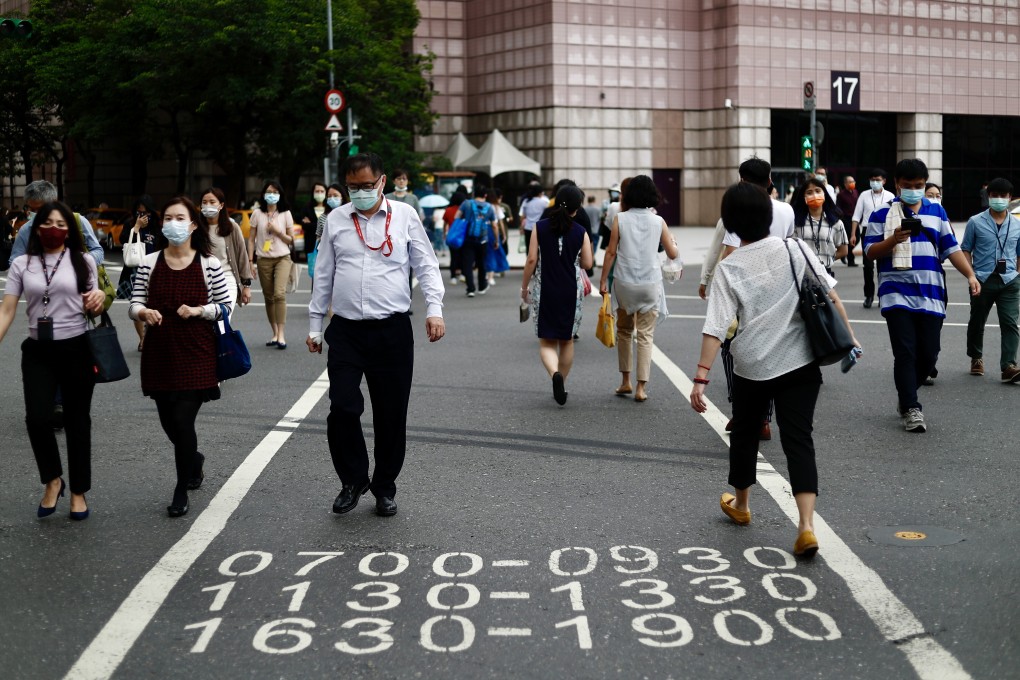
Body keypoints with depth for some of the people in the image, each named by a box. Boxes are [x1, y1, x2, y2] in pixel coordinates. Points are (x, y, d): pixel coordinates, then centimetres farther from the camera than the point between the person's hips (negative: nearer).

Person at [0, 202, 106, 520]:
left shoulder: (83, 261, 3)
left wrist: (99, 299, -13)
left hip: (76, 349, 0)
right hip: (38, 352, 0)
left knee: (77, 421, 7)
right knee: (37, 418, -13)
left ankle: (78, 492, 21)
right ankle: (52, 480, 13)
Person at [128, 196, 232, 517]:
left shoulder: (209, 264, -4)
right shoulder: (150, 263, 1)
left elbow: (224, 305, 3)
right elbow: (134, 305, 3)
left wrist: (198, 310, -15)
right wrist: (145, 312, -20)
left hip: (196, 354, -3)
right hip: (160, 353, 3)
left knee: (183, 421, -8)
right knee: (169, 421, 12)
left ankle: (182, 491, 11)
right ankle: (195, 461, 44)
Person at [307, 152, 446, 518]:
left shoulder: (405, 215, 3)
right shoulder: (336, 219, 8)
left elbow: (426, 265, 4)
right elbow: (323, 275, 14)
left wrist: (434, 309, -9)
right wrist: (315, 325, 14)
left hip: (392, 330, -1)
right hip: (346, 330, 1)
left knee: (391, 414, 5)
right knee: (342, 408, -8)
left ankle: (384, 487, 22)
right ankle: (353, 480, 14)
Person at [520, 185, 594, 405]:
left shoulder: (540, 227, -6)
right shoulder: (580, 232, -5)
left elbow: (532, 260, -7)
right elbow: (587, 264, -2)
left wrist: (524, 287, 4)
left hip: (545, 291, -1)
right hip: (571, 292, 1)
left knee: (547, 341, 6)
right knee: (567, 340, 17)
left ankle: (555, 373, -22)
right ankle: (562, 385, 23)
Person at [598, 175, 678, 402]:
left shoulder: (620, 219, -2)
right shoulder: (658, 221, -1)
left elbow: (611, 252, -3)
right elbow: (672, 254, 5)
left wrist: (603, 280, 5)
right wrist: (673, 241, 26)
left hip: (624, 283, 0)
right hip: (650, 283, 0)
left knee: (624, 331, 18)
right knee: (645, 335, 3)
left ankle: (625, 381, 19)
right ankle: (641, 387, -2)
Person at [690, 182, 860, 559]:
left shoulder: (729, 268, -7)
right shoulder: (795, 249, -2)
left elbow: (715, 327, -13)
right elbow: (830, 296, -1)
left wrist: (701, 377, -15)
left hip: (751, 367, -1)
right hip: (801, 362, 1)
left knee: (745, 433, 21)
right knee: (798, 440, 0)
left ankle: (740, 504, 41)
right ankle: (806, 525, -14)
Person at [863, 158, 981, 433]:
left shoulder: (936, 211, 12)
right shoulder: (882, 213, 3)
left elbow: (951, 248, 11)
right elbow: (870, 252, 0)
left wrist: (970, 275, -2)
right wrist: (894, 240, -18)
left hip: (931, 294, 3)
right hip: (897, 293, -3)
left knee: (928, 354, 5)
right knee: (905, 353, -7)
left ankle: (905, 397, 26)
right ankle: (911, 408, 0)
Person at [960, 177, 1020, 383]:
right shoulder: (976, 222, 2)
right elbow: (966, 250, 5)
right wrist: (970, 275, -6)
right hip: (983, 280, -1)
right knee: (977, 322, 13)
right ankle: (976, 358, 33)